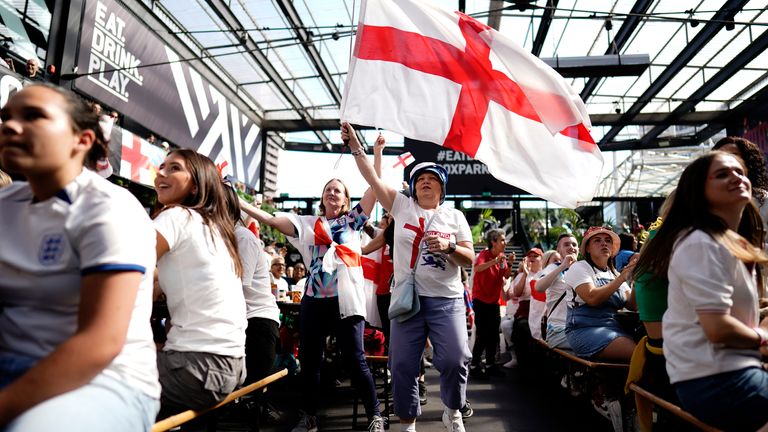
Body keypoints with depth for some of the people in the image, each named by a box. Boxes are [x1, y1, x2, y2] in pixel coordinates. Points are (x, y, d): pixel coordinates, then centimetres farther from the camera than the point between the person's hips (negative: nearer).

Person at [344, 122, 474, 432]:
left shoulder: (455, 216, 8)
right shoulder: (402, 206, 8)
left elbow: (470, 259, 5)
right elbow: (373, 179, 1)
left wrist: (448, 247, -15)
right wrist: (355, 145, -5)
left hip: (446, 300, 0)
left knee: (455, 359, -10)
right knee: (402, 365, 4)